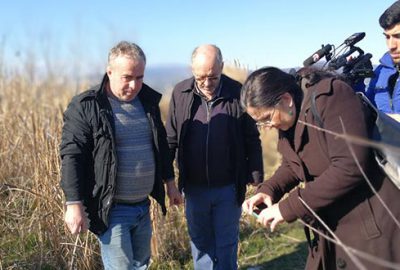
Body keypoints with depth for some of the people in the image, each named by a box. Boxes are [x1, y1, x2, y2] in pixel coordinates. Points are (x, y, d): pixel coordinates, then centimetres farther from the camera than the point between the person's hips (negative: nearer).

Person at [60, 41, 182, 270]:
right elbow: (71, 156, -13)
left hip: (143, 206, 6)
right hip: (111, 210, -6)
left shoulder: (148, 101, 7)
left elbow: (161, 145, 18)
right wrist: (74, 204, -17)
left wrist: (170, 182, 19)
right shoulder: (86, 107, -11)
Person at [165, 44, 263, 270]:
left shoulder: (237, 93, -9)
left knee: (226, 246, 13)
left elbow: (252, 141, -3)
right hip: (194, 188, 2)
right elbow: (171, 139, 4)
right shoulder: (180, 93, -5)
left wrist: (257, 181, -1)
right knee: (200, 244, 17)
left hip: (228, 188, -2)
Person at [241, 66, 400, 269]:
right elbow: (292, 165, 16)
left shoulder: (332, 97, -22)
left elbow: (349, 168, -29)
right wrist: (268, 190, -5)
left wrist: (288, 207, -24)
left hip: (372, 224, -8)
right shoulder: (290, 119, 4)